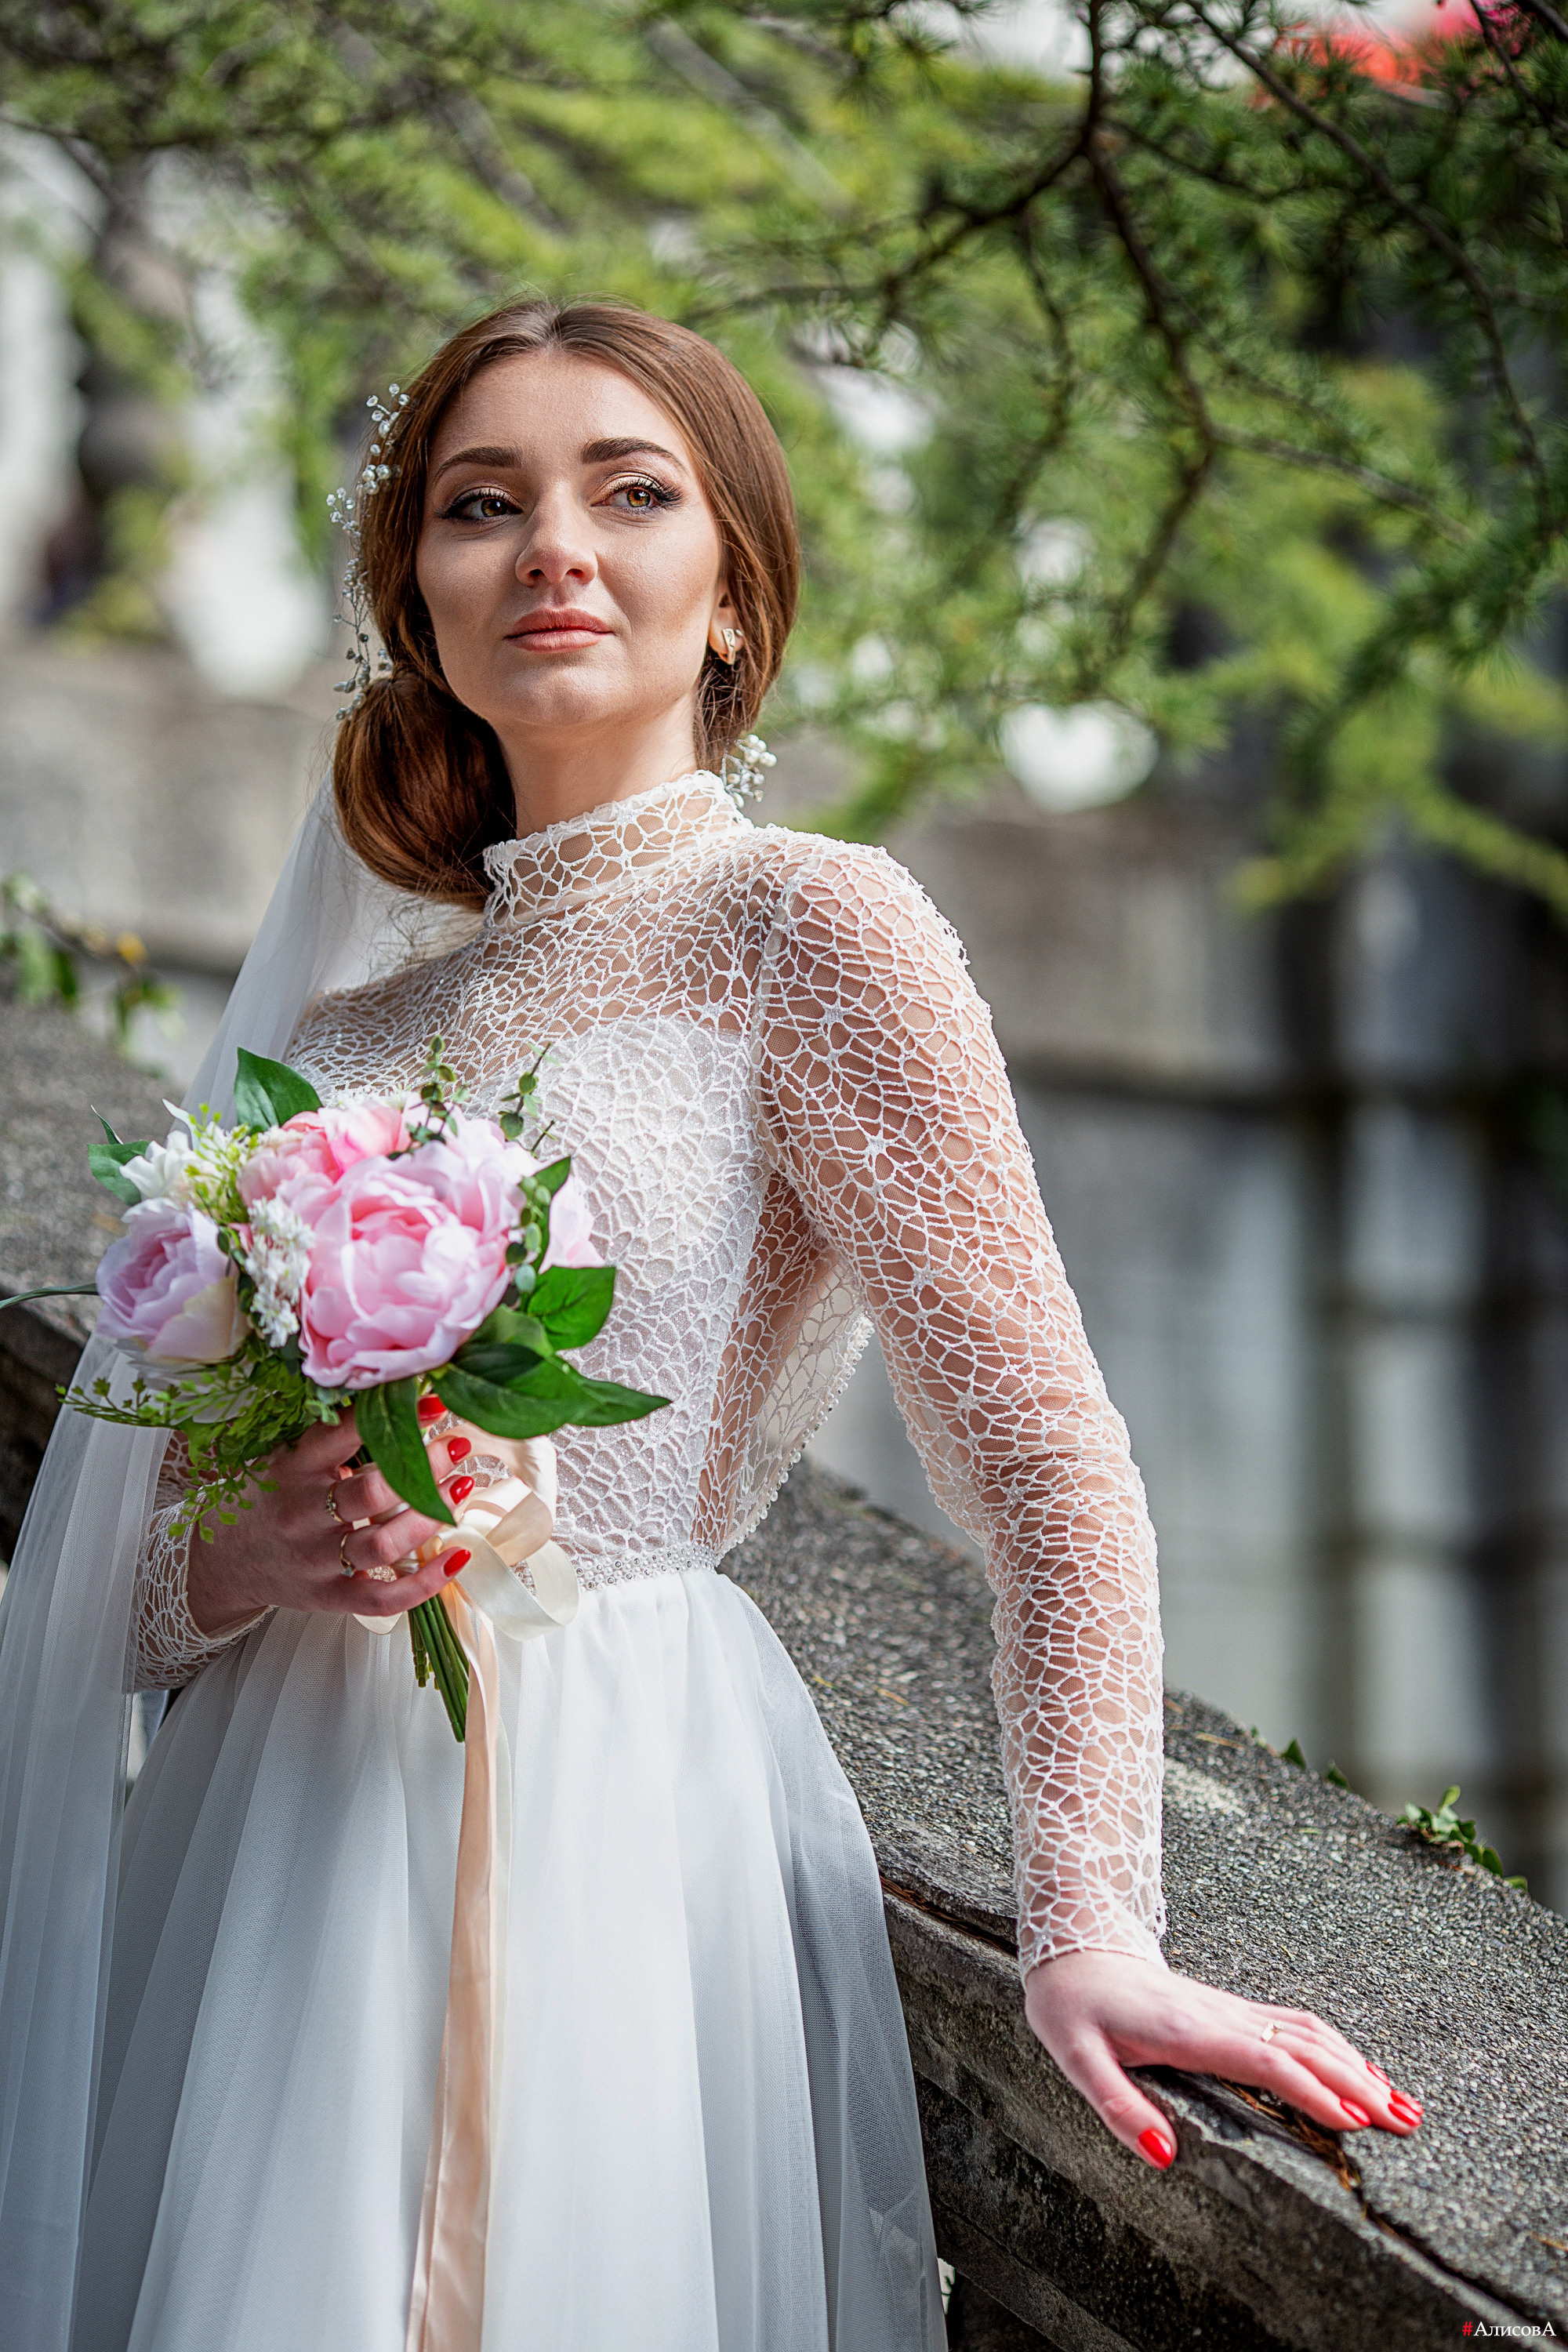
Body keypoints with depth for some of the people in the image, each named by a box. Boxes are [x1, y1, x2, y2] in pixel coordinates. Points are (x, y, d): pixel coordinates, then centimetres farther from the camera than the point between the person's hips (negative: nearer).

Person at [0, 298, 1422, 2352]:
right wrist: (261, 1559, -10)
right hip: (281, 1817, 5)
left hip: (621, 1815, -5)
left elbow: (1045, 1456, -11)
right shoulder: (345, 1020, 11)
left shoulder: (807, 924, -5)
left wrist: (1087, 1927, -20)